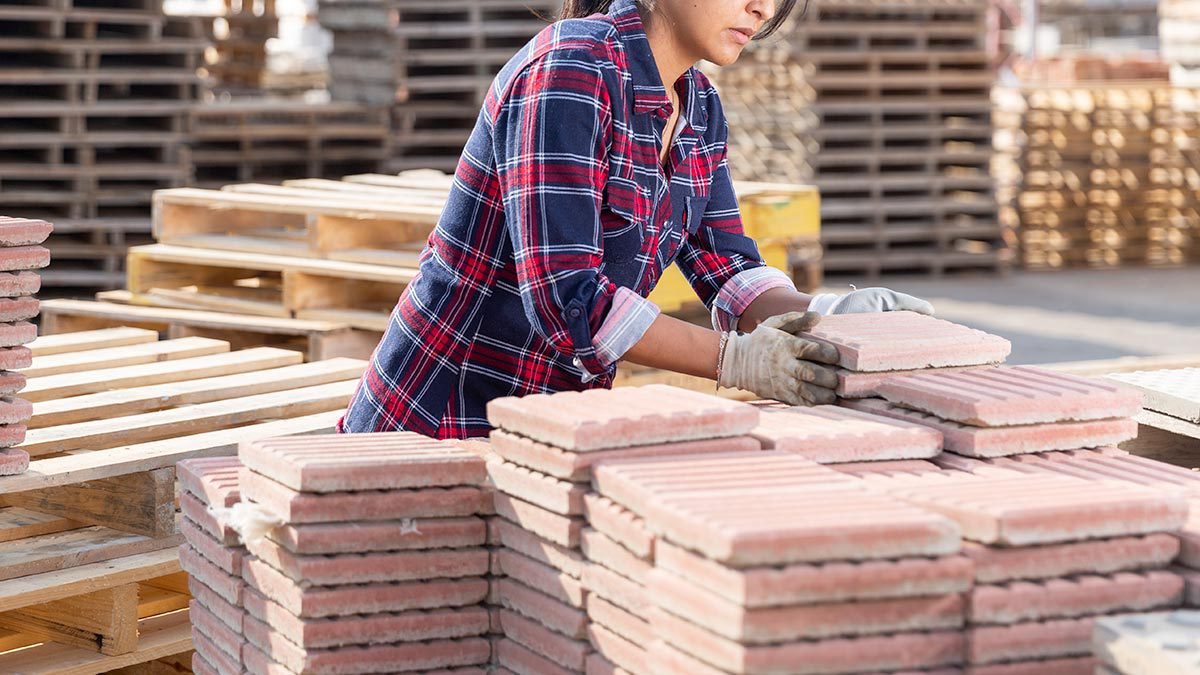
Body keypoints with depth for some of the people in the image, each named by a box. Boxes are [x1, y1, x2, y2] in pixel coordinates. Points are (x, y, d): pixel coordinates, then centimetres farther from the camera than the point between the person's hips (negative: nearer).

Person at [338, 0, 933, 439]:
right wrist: (735, 359, -31)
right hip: (444, 421, -8)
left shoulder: (698, 106, 7)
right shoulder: (569, 71, -21)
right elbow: (563, 295, -28)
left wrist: (828, 314, -14)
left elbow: (728, 274, 6)